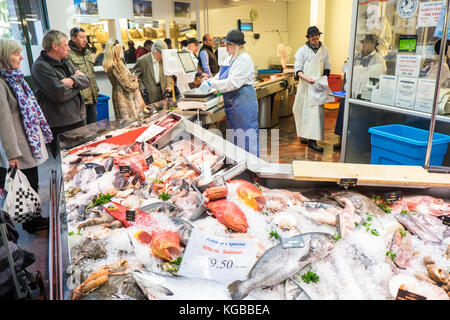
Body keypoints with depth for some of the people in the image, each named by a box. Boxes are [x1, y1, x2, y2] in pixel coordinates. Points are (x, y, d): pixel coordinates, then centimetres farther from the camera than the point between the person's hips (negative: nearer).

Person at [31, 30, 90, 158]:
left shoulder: (65, 62, 14)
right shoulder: (40, 67, -13)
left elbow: (87, 81, 6)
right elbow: (60, 94, -23)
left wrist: (72, 80, -14)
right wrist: (77, 84, -5)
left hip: (79, 119, 8)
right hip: (60, 126, -8)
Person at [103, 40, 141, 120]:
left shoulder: (111, 64, 8)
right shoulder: (116, 65, -20)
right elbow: (127, 86, -18)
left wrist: (131, 78, 4)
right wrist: (136, 83, 1)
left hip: (119, 95, 10)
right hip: (124, 98, -10)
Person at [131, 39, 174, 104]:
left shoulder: (163, 60, 6)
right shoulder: (142, 60, -9)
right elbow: (134, 75, -5)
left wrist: (169, 86, -2)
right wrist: (142, 88, -15)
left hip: (162, 92, 5)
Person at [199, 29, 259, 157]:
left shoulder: (244, 59, -15)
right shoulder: (230, 59, 15)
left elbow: (232, 83, -23)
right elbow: (220, 76, 19)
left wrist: (211, 84, -20)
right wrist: (207, 81, 0)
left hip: (244, 101, -10)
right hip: (232, 102, 10)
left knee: (246, 133, -4)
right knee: (235, 133, 16)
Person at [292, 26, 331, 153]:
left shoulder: (324, 50, 10)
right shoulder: (302, 50, 0)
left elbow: (327, 67, 17)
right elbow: (297, 69, -6)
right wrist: (306, 78, -23)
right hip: (305, 86, -2)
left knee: (316, 111, -5)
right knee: (302, 110, 3)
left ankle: (312, 140, -4)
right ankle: (303, 135, 19)